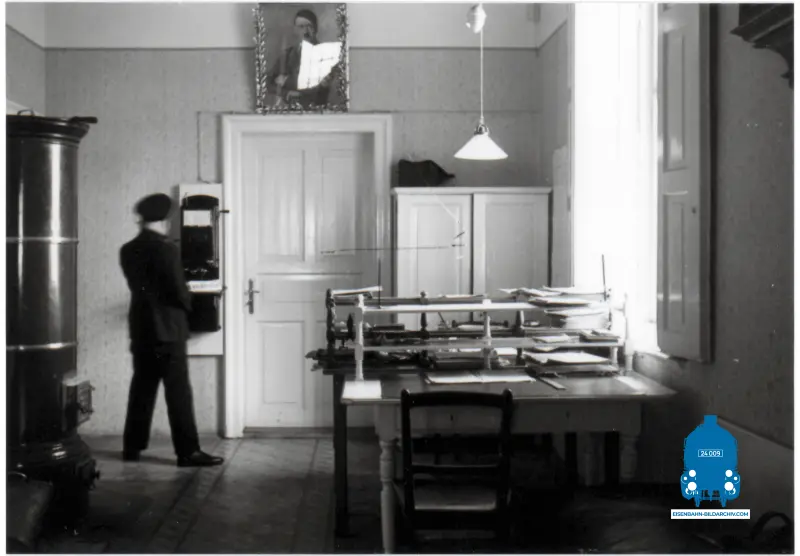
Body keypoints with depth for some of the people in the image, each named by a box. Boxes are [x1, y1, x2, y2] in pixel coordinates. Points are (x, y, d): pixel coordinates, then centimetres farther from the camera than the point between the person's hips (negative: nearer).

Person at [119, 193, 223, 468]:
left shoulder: (127, 251, 5)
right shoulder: (166, 249, -15)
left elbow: (137, 285, 12)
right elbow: (179, 290, -14)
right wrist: (187, 303, 6)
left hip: (140, 328, 7)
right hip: (168, 329, -7)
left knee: (141, 388, 14)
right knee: (178, 391, -4)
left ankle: (132, 447, 18)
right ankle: (188, 452, -3)